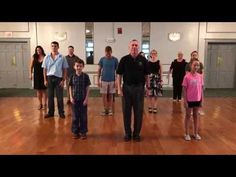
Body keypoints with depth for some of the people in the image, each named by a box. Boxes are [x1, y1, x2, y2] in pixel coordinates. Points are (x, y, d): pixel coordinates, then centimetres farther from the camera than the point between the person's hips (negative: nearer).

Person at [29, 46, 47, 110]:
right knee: (38, 90, 8)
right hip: (36, 76, 3)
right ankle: (40, 104, 19)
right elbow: (31, 66, 7)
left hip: (44, 75, -3)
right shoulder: (34, 57, 3)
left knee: (44, 90, 2)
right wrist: (30, 74, 1)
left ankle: (44, 104, 12)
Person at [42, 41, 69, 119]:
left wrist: (63, 80, -5)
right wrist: (45, 80, 1)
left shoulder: (62, 57, 0)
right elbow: (45, 69, 8)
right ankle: (50, 112, 19)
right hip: (49, 78, 2)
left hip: (58, 78, -2)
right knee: (50, 96, 8)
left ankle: (61, 112, 14)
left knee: (59, 96, 2)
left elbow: (65, 70, 0)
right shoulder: (47, 57, 6)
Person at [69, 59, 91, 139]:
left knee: (83, 116, 6)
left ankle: (83, 132, 19)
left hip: (83, 99, -1)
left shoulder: (85, 76, -4)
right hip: (75, 99, 1)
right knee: (75, 116, 9)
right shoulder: (72, 76, 0)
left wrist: (86, 99, -8)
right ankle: (75, 131, 22)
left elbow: (87, 88, -3)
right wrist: (71, 97, -5)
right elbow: (70, 87, 4)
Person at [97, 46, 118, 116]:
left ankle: (110, 109, 18)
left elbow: (117, 71, 0)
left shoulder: (115, 59, -3)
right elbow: (99, 70, 3)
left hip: (112, 80, 0)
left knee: (110, 95, 8)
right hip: (104, 80, 1)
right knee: (104, 95, 6)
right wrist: (98, 80, -2)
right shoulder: (102, 59, -1)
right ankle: (105, 109, 17)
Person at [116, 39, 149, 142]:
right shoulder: (124, 59, 0)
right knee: (126, 111, 7)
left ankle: (137, 133, 22)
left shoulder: (143, 60, 2)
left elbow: (146, 75, 5)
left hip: (139, 88, 1)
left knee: (138, 112, 7)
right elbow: (119, 75, 0)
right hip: (127, 88, 0)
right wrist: (119, 89, -6)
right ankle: (127, 133, 21)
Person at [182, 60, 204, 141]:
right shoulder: (187, 76, -12)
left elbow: (201, 89, 4)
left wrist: (202, 100, 4)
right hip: (189, 100, -3)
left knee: (196, 115, 15)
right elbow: (185, 89, -9)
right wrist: (185, 101, -11)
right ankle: (187, 134, 22)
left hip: (197, 99, 4)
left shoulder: (200, 76, -1)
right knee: (188, 115, 10)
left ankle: (196, 133, 28)